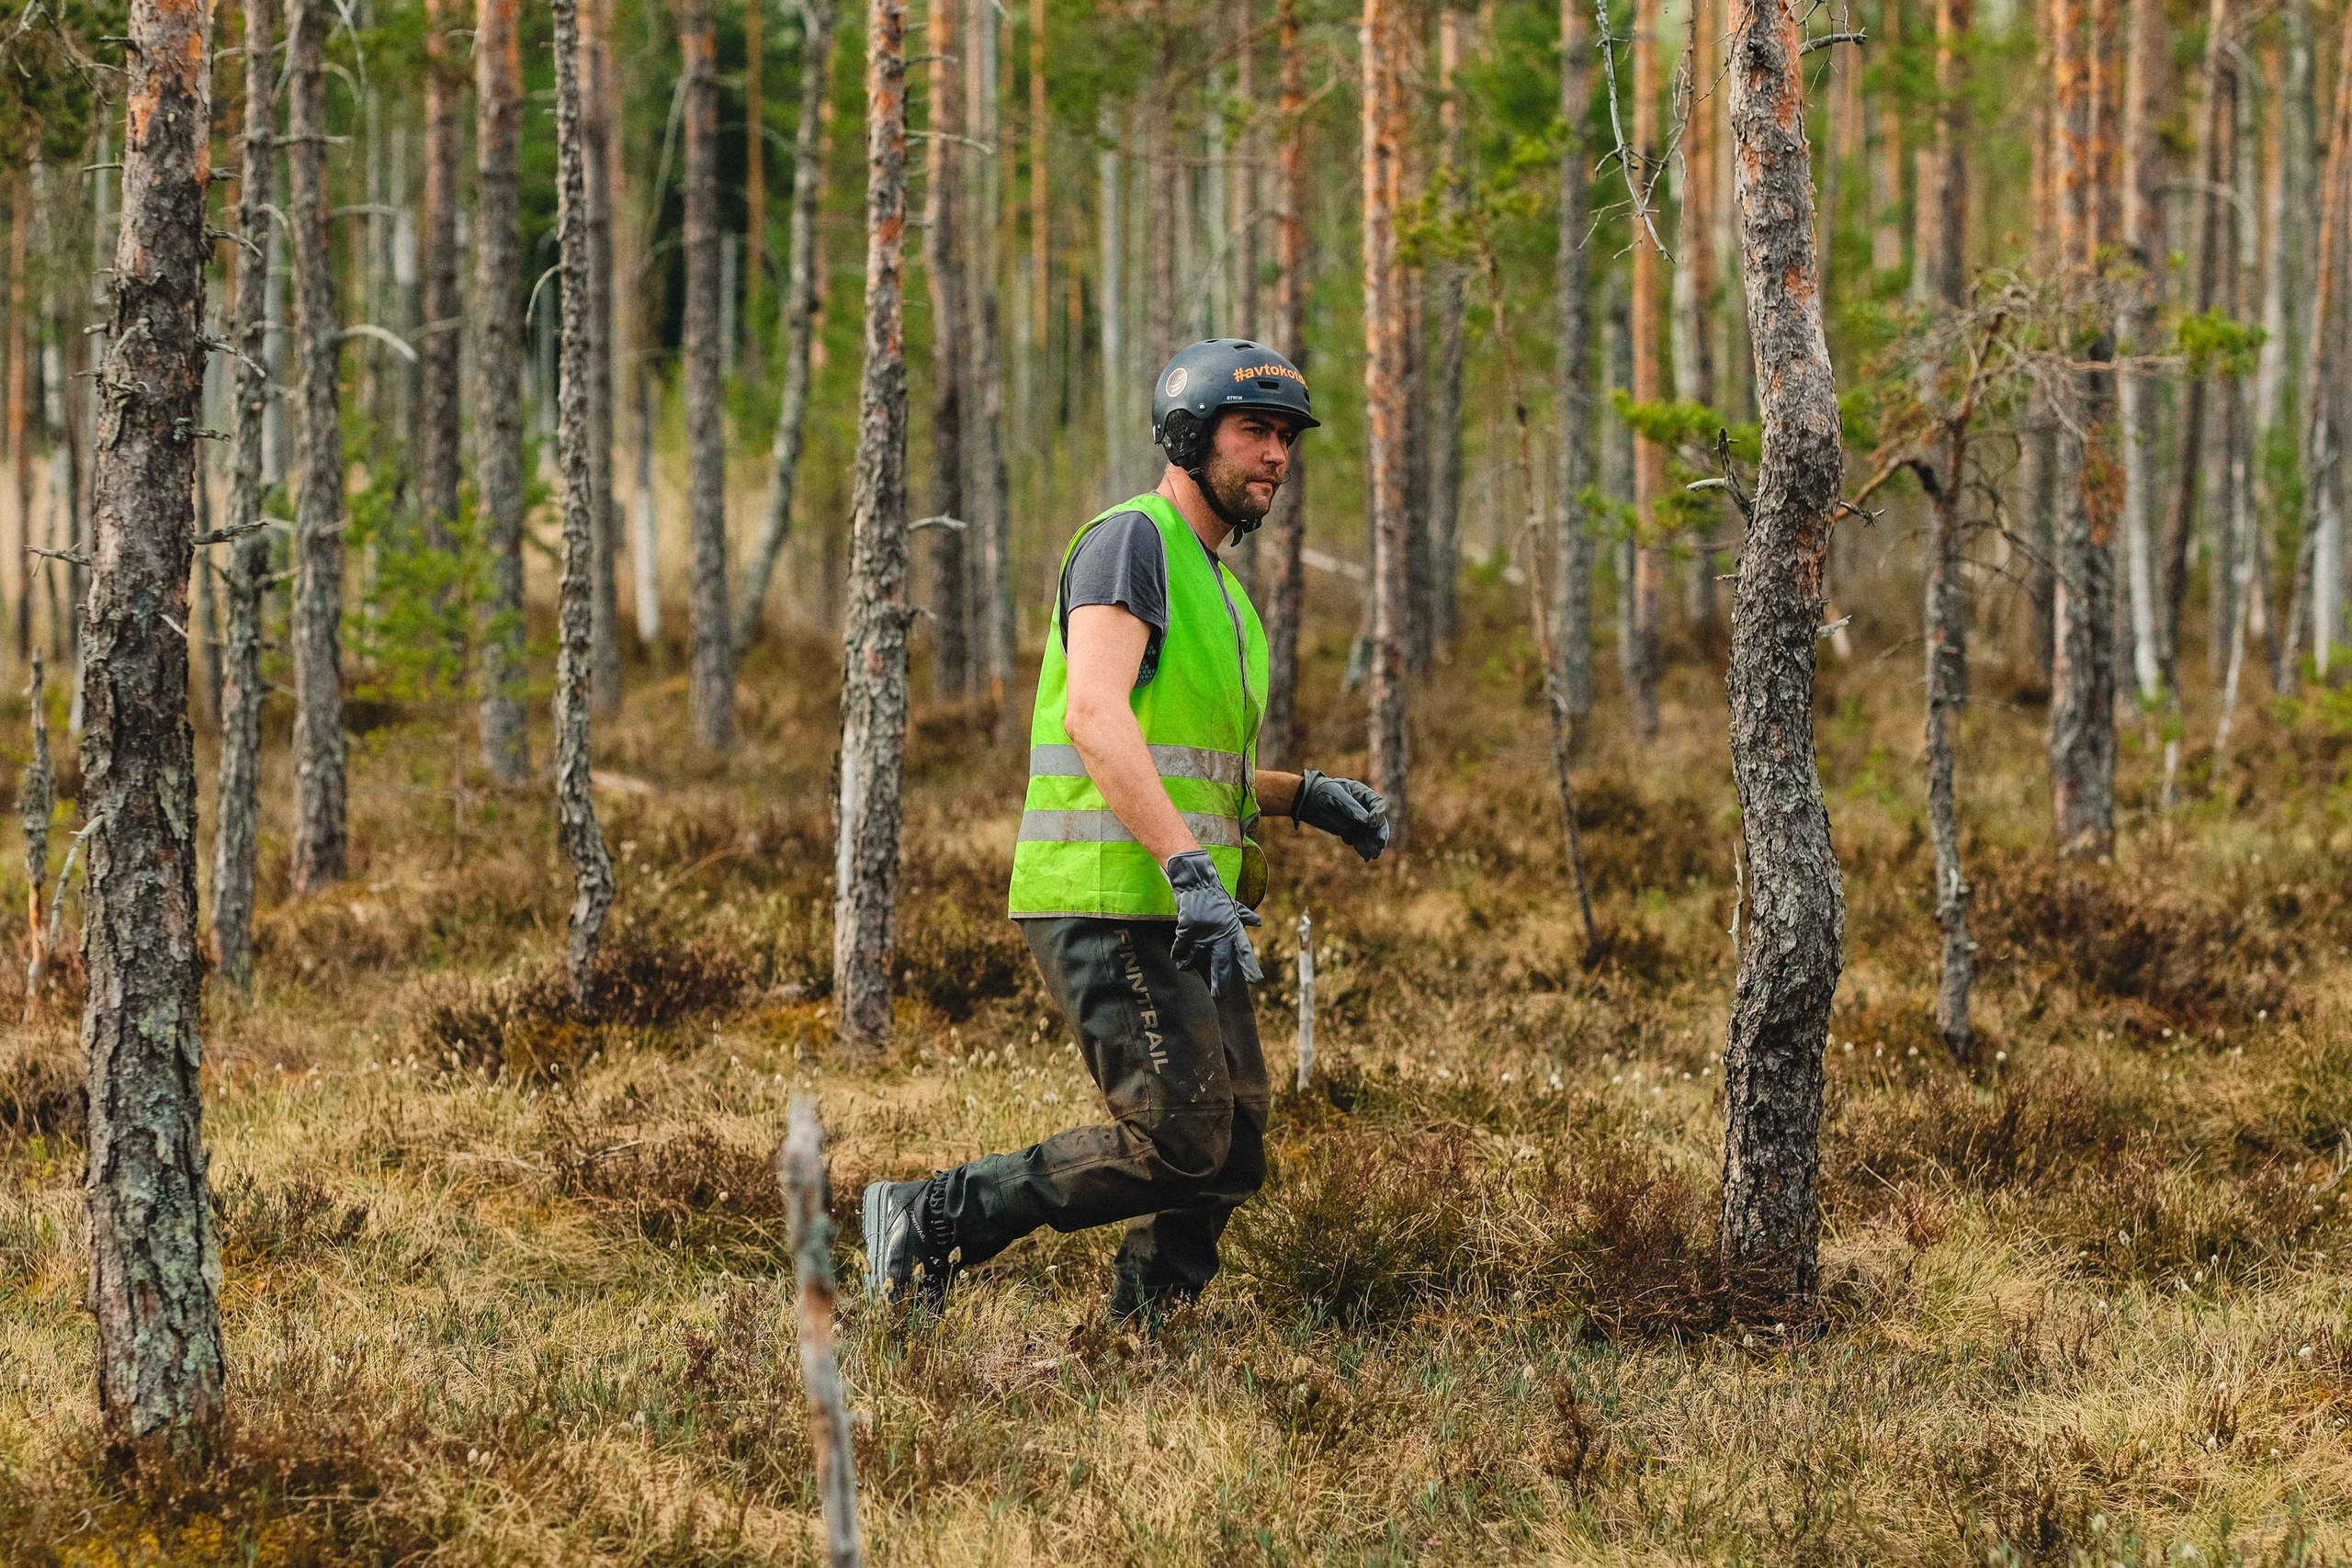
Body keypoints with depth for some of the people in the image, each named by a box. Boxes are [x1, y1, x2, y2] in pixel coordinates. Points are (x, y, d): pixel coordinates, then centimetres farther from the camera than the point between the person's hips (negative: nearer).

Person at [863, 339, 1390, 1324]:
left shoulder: (1215, 587, 23)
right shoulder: (1130, 542, -9)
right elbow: (1094, 717, -23)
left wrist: (1305, 797, 17)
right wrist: (1193, 871, -31)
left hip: (1181, 912, 10)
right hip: (1107, 905, -10)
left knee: (1230, 1157, 5)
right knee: (1180, 1147, -15)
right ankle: (928, 1223, -4)